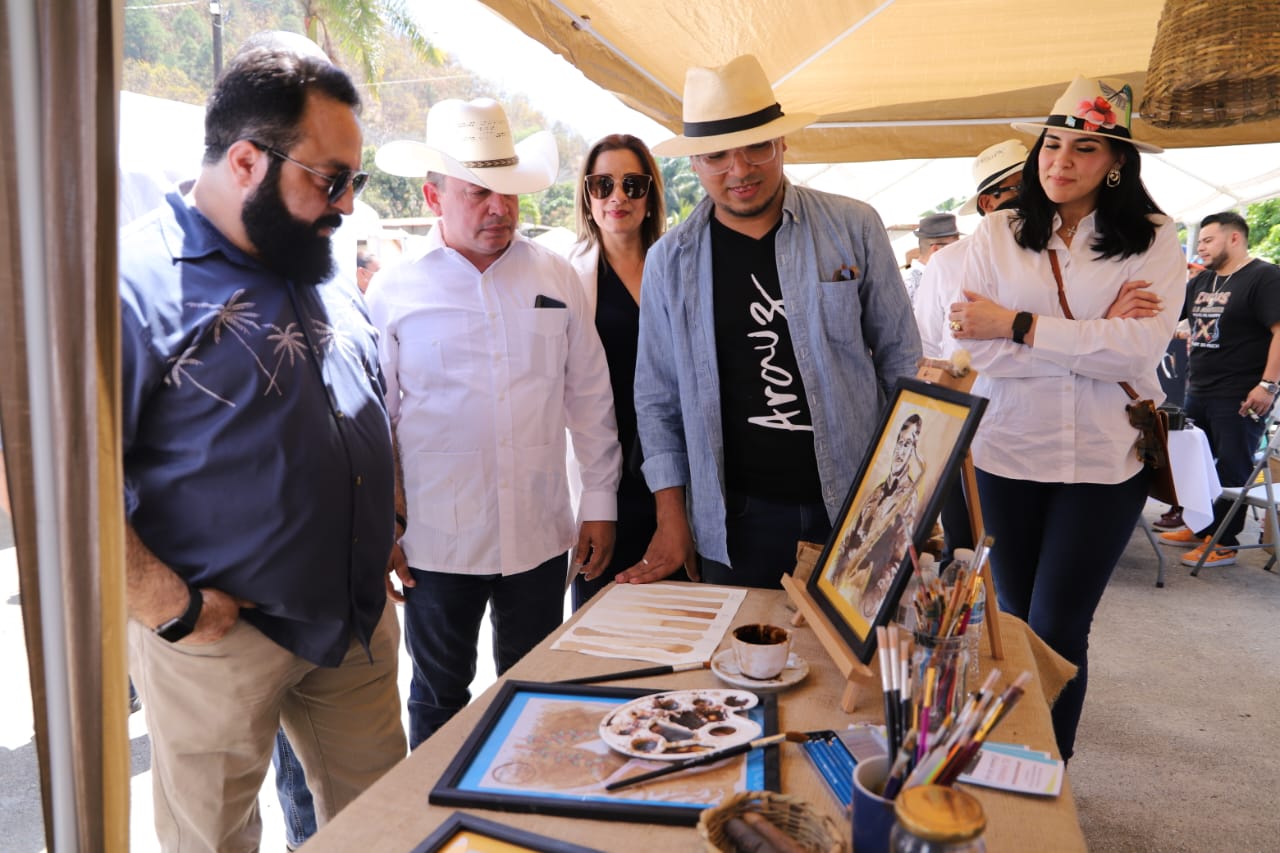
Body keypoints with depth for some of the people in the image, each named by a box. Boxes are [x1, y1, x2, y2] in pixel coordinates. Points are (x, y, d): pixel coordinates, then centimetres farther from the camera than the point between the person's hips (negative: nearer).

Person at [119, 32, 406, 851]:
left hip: (361, 622, 6)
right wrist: (171, 608, -20)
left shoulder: (328, 276, 9)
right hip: (219, 632, -6)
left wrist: (391, 535, 9)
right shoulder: (135, 278, -16)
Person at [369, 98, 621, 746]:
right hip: (435, 541, -1)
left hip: (541, 537, 2)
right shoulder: (394, 291, -2)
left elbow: (590, 396, 7)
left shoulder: (554, 277, 3)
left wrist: (600, 502, 5)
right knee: (438, 700, 15)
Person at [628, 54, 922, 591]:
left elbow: (901, 359, 4)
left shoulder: (854, 229, -2)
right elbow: (657, 399, 5)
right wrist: (671, 517, 1)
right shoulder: (670, 260, 1)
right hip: (737, 522, 0)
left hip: (857, 505, 0)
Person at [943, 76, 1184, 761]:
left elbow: (1144, 346, -16)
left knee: (1057, 629, 0)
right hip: (1007, 453, 2)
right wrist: (1095, 339, -15)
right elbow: (972, 346, -11)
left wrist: (1017, 326, -17)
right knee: (1014, 620, 15)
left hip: (1105, 461, -1)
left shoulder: (1152, 240, -1)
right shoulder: (997, 234, 1)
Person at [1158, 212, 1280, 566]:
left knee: (1231, 471, -1)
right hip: (1198, 394, 8)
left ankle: (1223, 543, 7)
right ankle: (1197, 527, 28)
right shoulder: (1202, 282, 14)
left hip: (1240, 399, -8)